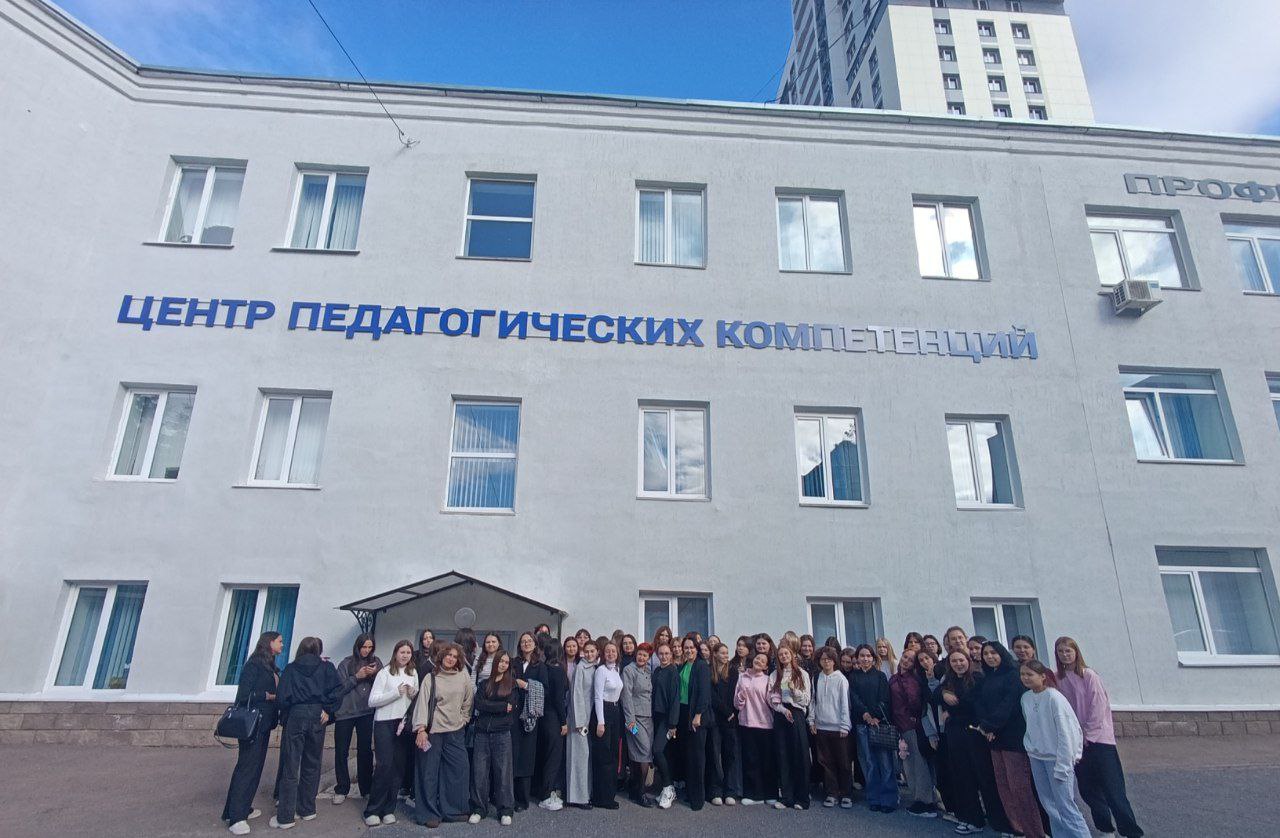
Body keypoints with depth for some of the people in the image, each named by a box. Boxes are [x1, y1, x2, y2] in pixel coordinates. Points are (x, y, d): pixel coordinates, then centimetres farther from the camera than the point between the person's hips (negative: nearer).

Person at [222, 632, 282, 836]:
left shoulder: (271, 668, 15)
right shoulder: (254, 664, -9)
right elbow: (244, 694, -15)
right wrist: (269, 696, -11)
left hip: (265, 724, 8)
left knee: (255, 766, 12)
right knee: (247, 766, -9)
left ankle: (243, 808, 20)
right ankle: (236, 817, -7)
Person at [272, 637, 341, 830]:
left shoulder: (290, 668, 6)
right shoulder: (327, 667, 6)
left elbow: (282, 697, -2)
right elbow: (337, 689, -8)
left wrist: (285, 714, 13)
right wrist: (328, 710, -1)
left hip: (295, 715, -1)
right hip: (317, 716, 1)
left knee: (290, 766, 3)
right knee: (312, 764, 13)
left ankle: (285, 817, 4)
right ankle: (307, 809, 21)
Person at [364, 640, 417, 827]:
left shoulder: (413, 674, 10)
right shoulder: (384, 672, -5)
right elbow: (372, 701, -11)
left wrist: (413, 694, -5)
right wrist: (396, 692, -19)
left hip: (404, 724, 4)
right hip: (385, 723, -4)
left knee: (398, 766, 4)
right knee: (384, 765, -8)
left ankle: (388, 809, 15)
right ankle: (373, 810, 5)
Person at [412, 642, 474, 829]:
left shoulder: (463, 677, 4)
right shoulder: (431, 678, -2)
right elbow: (422, 702, -9)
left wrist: (463, 719, 10)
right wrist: (421, 729, -17)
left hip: (456, 731, 3)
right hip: (433, 730, -2)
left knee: (460, 768, 2)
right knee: (429, 771, 3)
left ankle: (454, 809, 17)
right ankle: (429, 813, 15)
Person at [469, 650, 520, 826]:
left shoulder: (512, 683, 6)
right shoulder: (484, 684, 11)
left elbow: (511, 706, -7)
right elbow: (479, 704, -4)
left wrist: (490, 707, -4)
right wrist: (502, 707, -9)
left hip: (502, 734, -2)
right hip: (482, 733, 2)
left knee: (503, 771, 1)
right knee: (479, 771, 4)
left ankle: (506, 811, 11)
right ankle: (479, 809, 17)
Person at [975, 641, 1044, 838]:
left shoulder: (1013, 675, -6)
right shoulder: (985, 680, 16)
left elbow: (1009, 703, -15)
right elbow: (980, 704, 9)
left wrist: (991, 725, -15)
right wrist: (983, 725, -8)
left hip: (1013, 735, -7)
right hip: (994, 737, 7)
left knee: (1019, 786, -7)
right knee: (1003, 785, 6)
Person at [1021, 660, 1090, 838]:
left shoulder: (1054, 698, -16)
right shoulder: (1025, 697, 2)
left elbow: (1065, 733, -16)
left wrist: (1061, 766, -16)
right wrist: (1029, 747, 1)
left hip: (1056, 758, -6)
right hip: (1036, 758, 6)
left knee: (1065, 806, -6)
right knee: (1049, 805, 11)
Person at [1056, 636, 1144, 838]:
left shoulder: (1089, 675, -8)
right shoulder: (1058, 679, 3)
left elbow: (1098, 707, -9)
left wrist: (1088, 733, -10)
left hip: (1097, 737, -4)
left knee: (1112, 787, -4)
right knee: (1087, 789, 9)